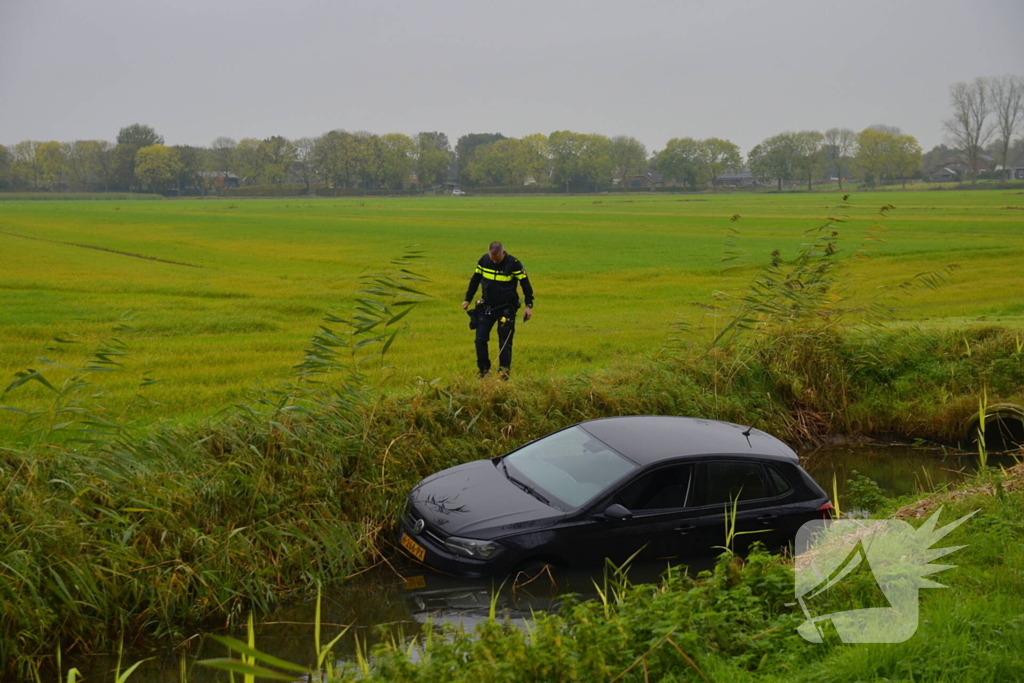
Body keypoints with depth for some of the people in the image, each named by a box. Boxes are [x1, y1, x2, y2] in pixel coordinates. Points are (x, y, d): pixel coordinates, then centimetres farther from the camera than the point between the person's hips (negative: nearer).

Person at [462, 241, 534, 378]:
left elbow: (525, 283, -6)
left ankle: (504, 372, 9)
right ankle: (484, 370, 10)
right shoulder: (483, 260, -4)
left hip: (506, 309, -3)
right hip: (486, 307, 3)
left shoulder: (513, 263, -14)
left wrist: (529, 305, -8)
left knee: (505, 342, -1)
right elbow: (475, 280, 11)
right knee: (480, 339, -2)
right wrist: (468, 300, 15)